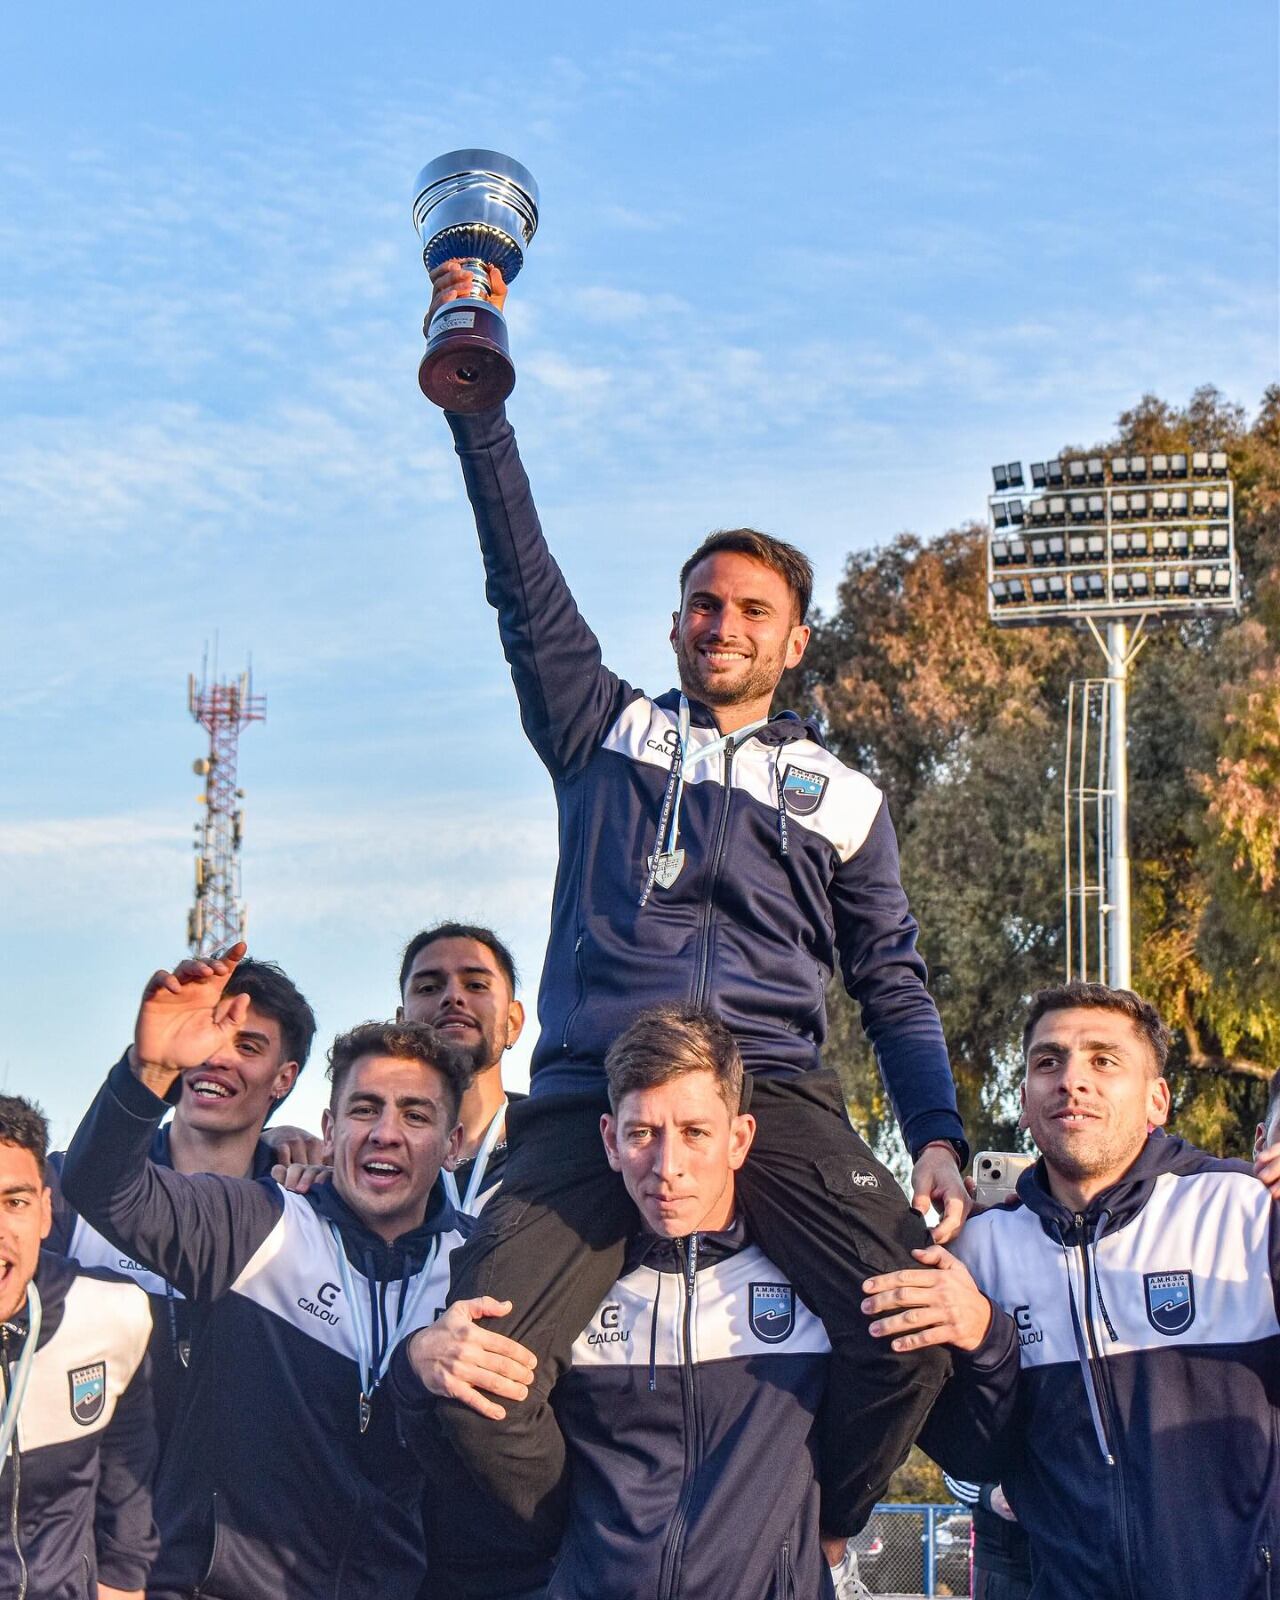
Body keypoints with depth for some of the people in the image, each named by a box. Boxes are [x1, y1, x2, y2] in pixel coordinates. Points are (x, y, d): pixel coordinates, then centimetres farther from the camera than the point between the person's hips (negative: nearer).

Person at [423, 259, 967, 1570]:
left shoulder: (838, 797, 20)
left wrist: (939, 1137, 4)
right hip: (590, 1094, 0)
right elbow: (521, 574, 13)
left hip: (772, 1092, 0)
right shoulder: (604, 731, 19)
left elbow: (892, 986, 19)